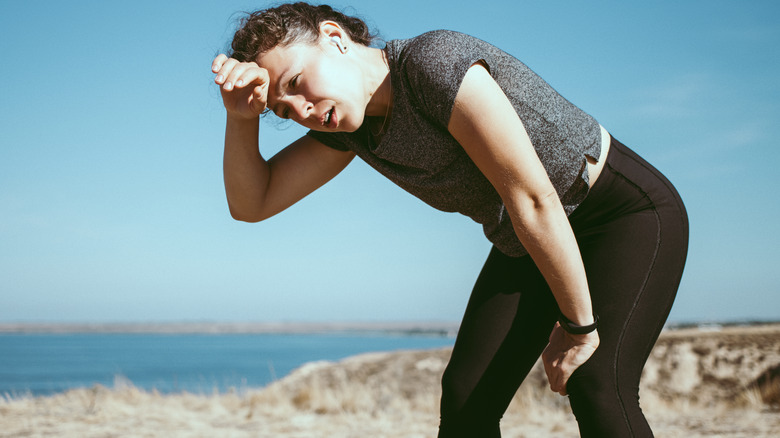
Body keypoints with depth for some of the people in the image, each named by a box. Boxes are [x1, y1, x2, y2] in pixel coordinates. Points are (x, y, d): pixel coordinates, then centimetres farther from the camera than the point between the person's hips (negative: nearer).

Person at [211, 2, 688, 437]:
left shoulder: (435, 64, -30)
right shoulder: (348, 119, -4)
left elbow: (534, 201, -28)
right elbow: (251, 203, -2)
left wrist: (578, 326, -20)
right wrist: (242, 115, -19)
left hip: (630, 211, -7)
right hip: (531, 245, 8)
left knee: (596, 387, -26)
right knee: (467, 395, -4)